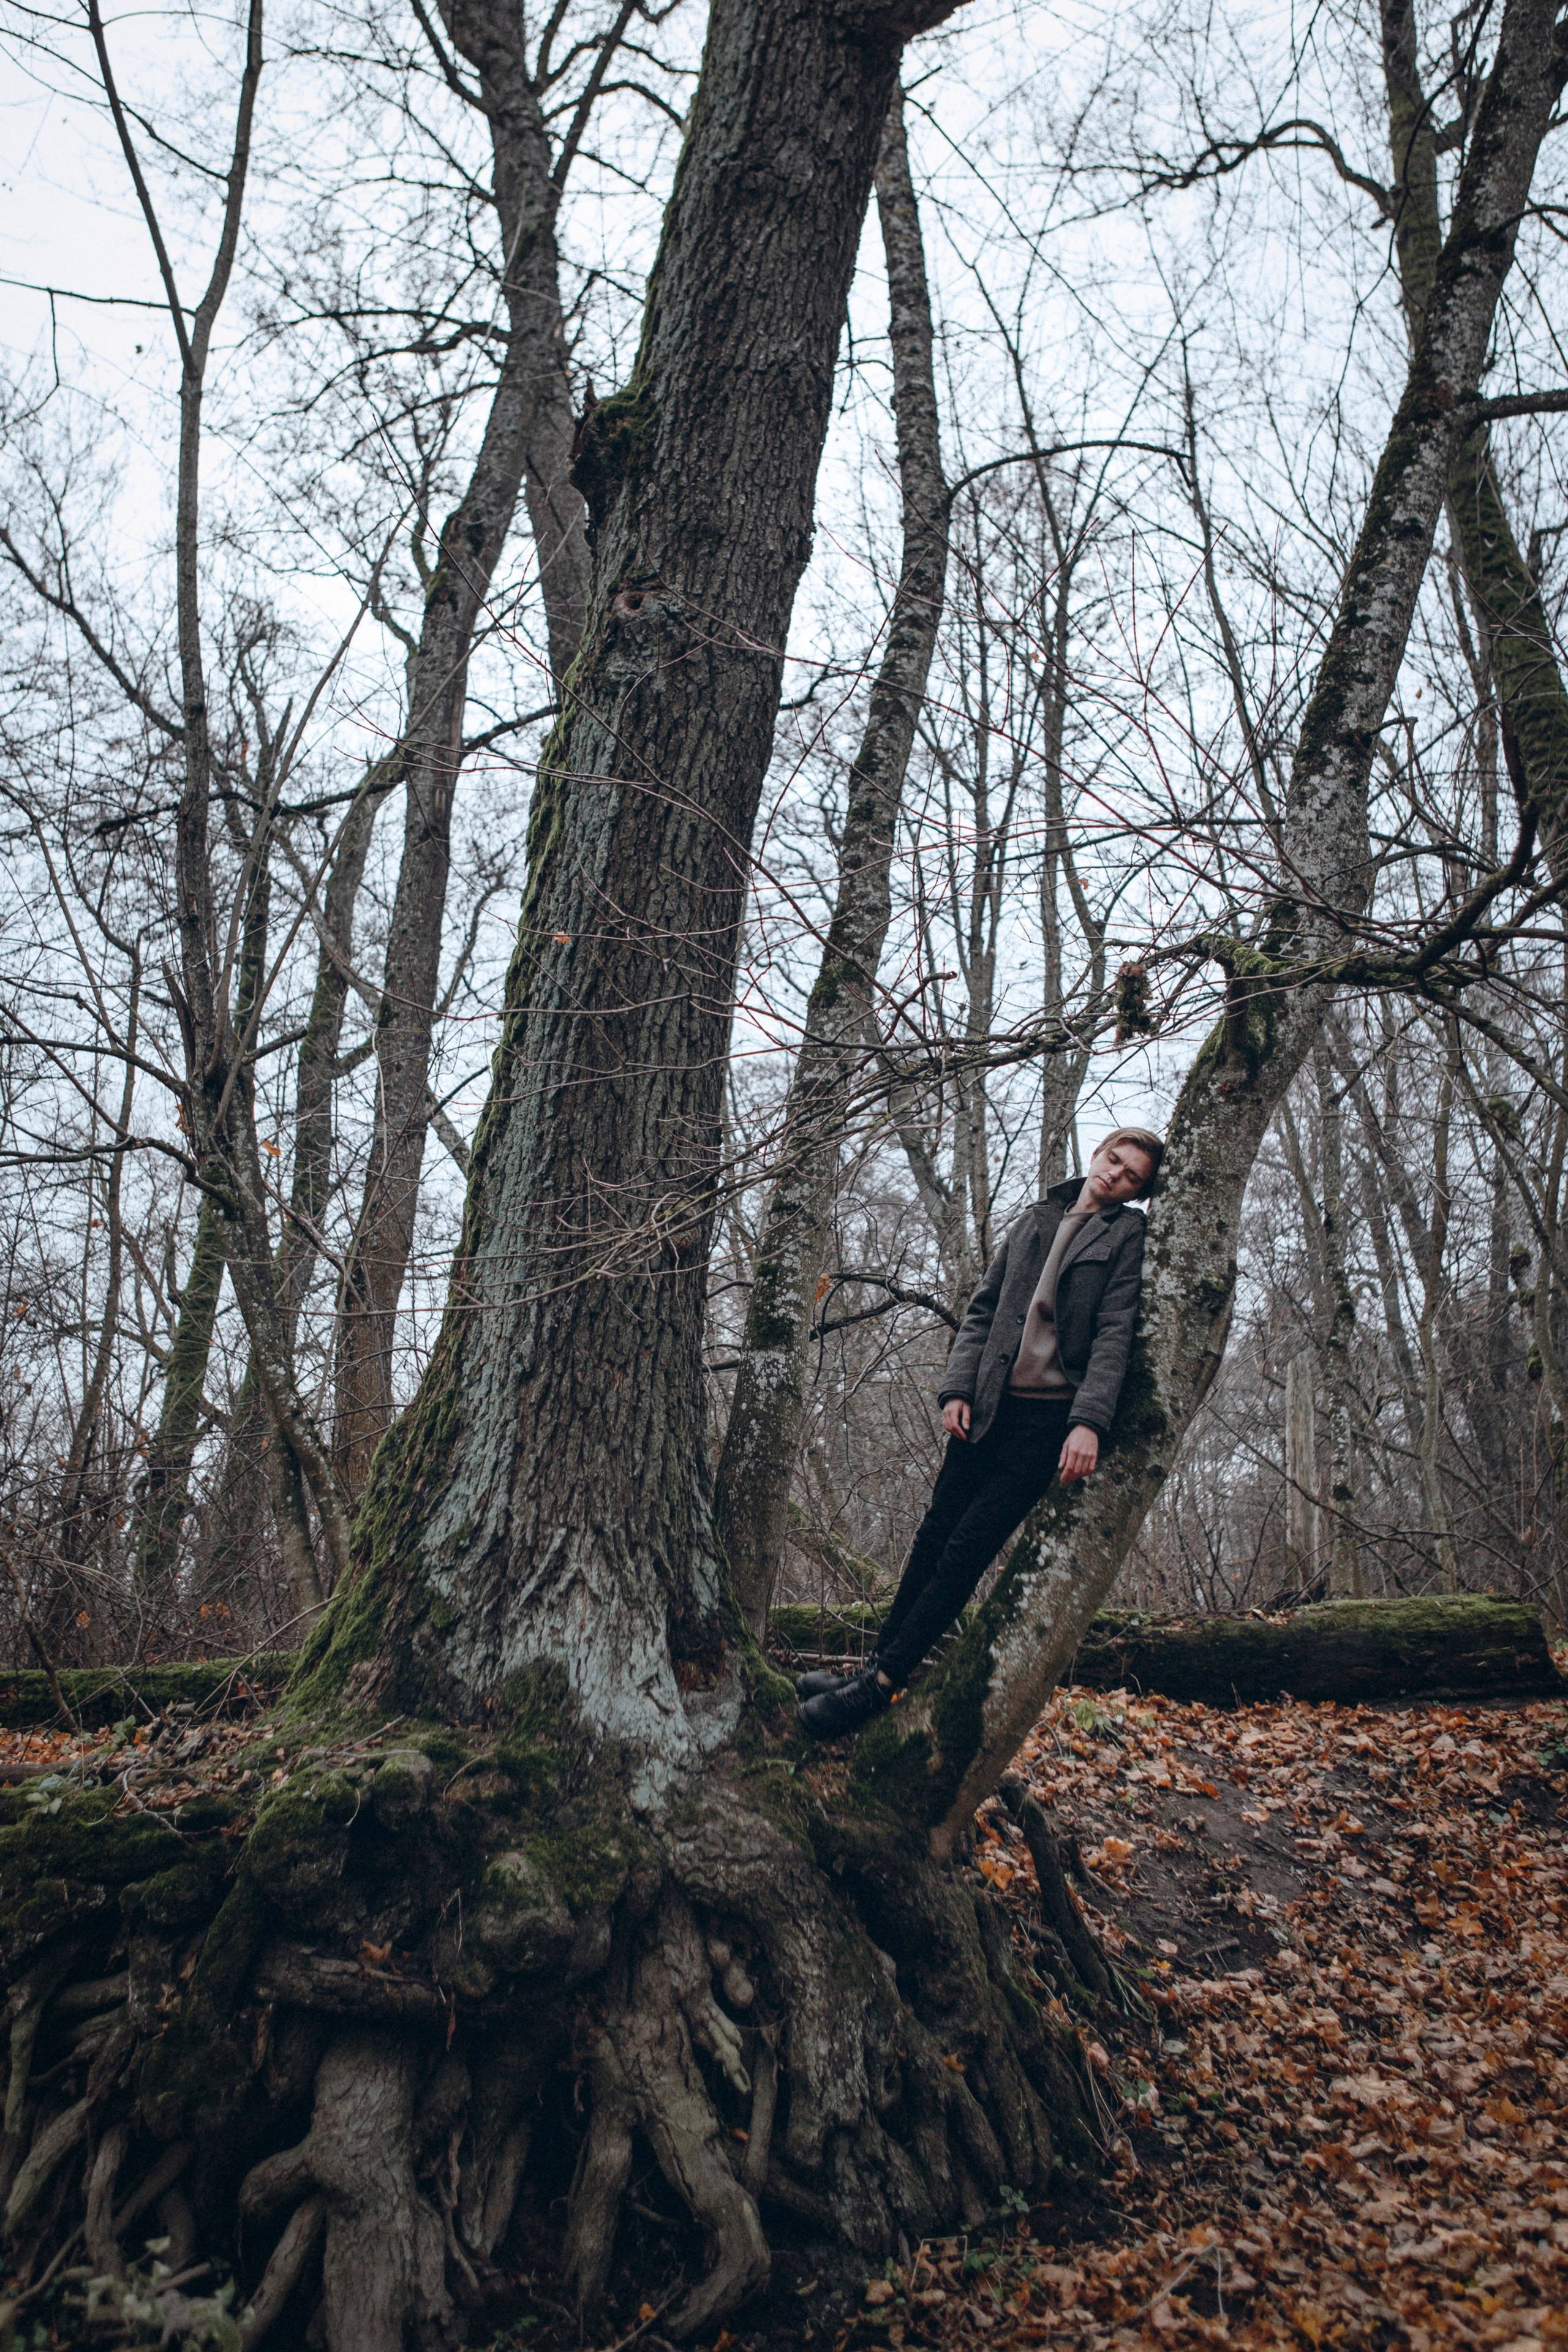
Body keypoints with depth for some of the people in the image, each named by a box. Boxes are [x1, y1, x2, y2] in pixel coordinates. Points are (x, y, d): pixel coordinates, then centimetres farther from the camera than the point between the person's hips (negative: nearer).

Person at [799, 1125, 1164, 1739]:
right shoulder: (1035, 1221, 16)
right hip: (988, 1406, 5)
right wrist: (956, 1388, 2)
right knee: (934, 1537, 7)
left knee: (967, 1549, -7)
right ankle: (876, 1663, 17)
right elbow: (982, 1309, 14)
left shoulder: (1127, 1236, 1)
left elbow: (1115, 1334, -8)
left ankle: (881, 1685, -3)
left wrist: (1088, 1422, -19)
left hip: (1051, 1418, -5)